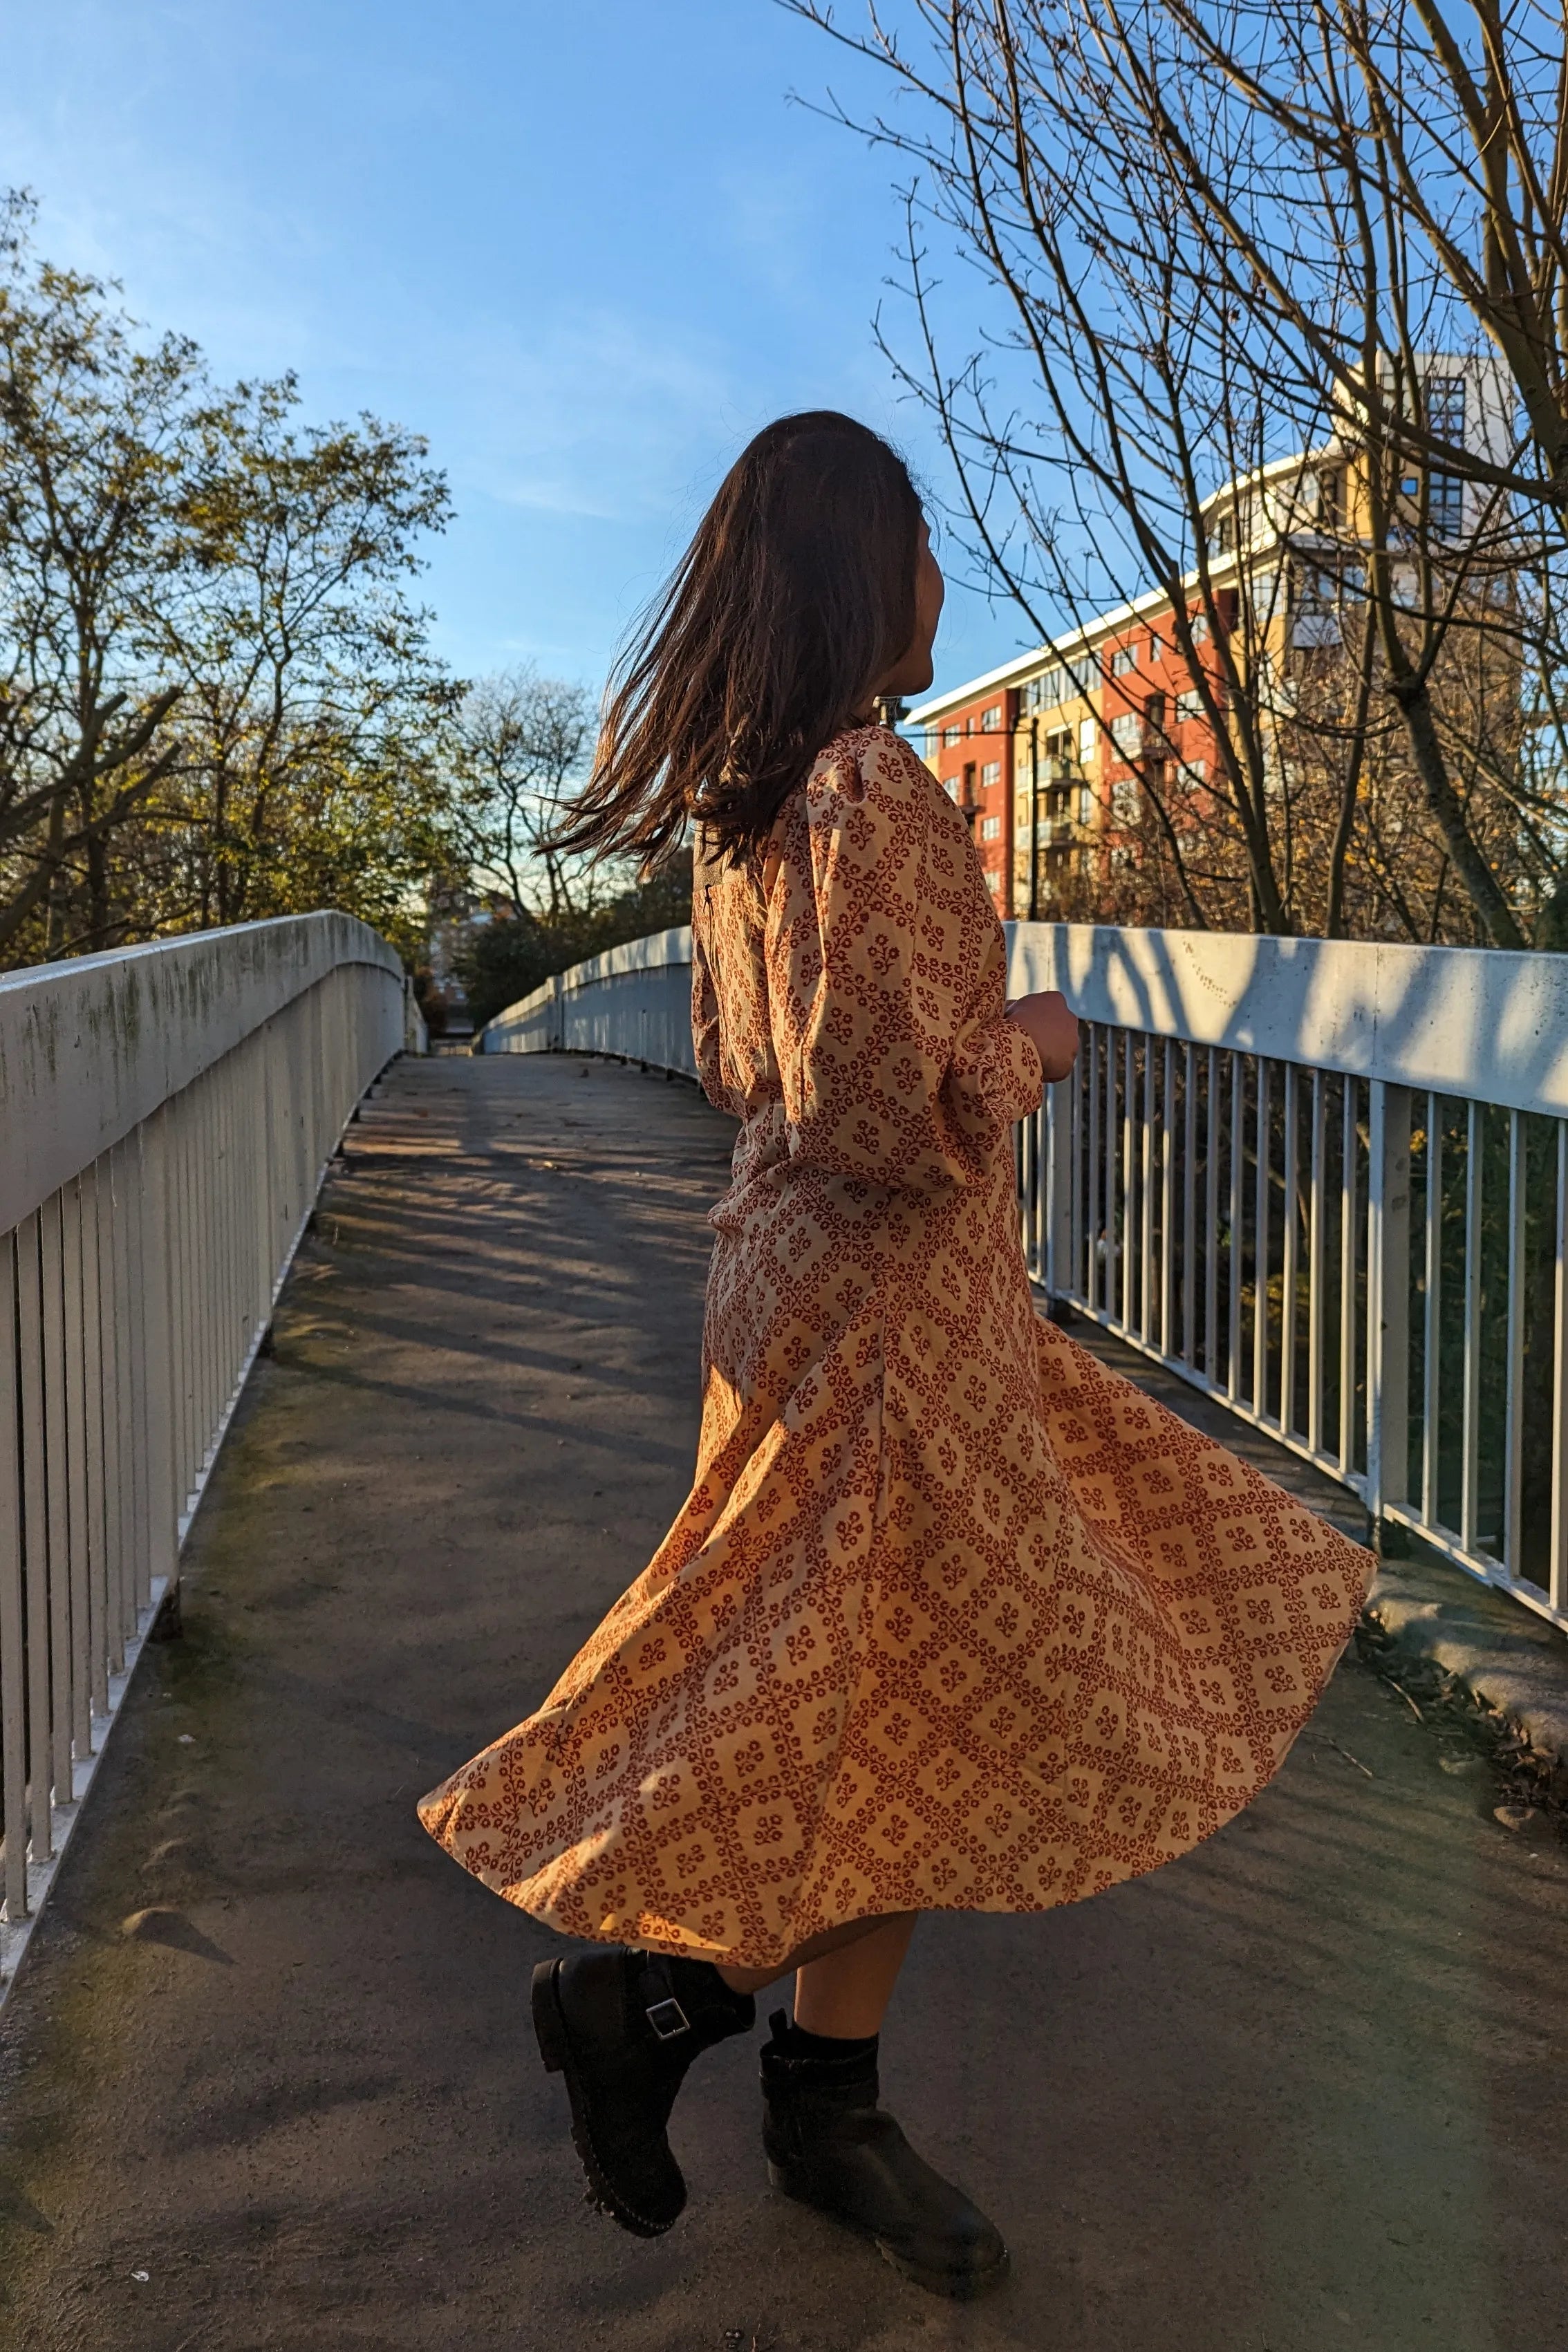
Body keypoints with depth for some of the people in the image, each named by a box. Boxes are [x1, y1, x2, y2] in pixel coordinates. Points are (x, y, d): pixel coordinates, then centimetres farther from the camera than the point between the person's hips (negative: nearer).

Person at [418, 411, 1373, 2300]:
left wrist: (972, 1035, 18)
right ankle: (641, 1987, 17)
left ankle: (827, 2105, 27)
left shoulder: (746, 801, 10)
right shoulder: (864, 787, -20)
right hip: (885, 1307, -10)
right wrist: (1027, 1047, -8)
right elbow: (872, 1111, -26)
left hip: (801, 1274, 10)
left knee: (915, 1717, 17)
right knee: (936, 1722, 5)